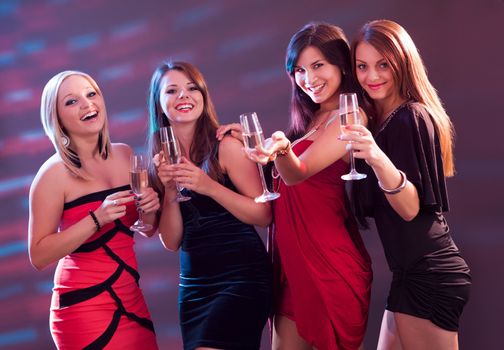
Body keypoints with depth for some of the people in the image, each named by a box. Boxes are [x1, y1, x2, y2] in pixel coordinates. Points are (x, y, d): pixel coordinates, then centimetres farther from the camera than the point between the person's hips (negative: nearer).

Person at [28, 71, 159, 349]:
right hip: (84, 308, -5)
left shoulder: (124, 154, 4)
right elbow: (39, 256, -16)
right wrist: (97, 219, -23)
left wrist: (150, 208, -7)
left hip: (132, 302, 5)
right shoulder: (55, 173, -13)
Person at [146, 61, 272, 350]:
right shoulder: (162, 160, 6)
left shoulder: (226, 146, -8)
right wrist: (170, 191, -12)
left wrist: (208, 186, -20)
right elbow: (172, 242, 4)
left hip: (241, 276, -5)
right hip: (193, 284, 5)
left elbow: (264, 215, -10)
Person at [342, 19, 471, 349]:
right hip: (415, 272, 9)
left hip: (427, 274, -9)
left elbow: (411, 208, -21)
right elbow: (376, 205, 14)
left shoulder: (410, 117, -14)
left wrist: (378, 159, -38)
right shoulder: (379, 120, 13)